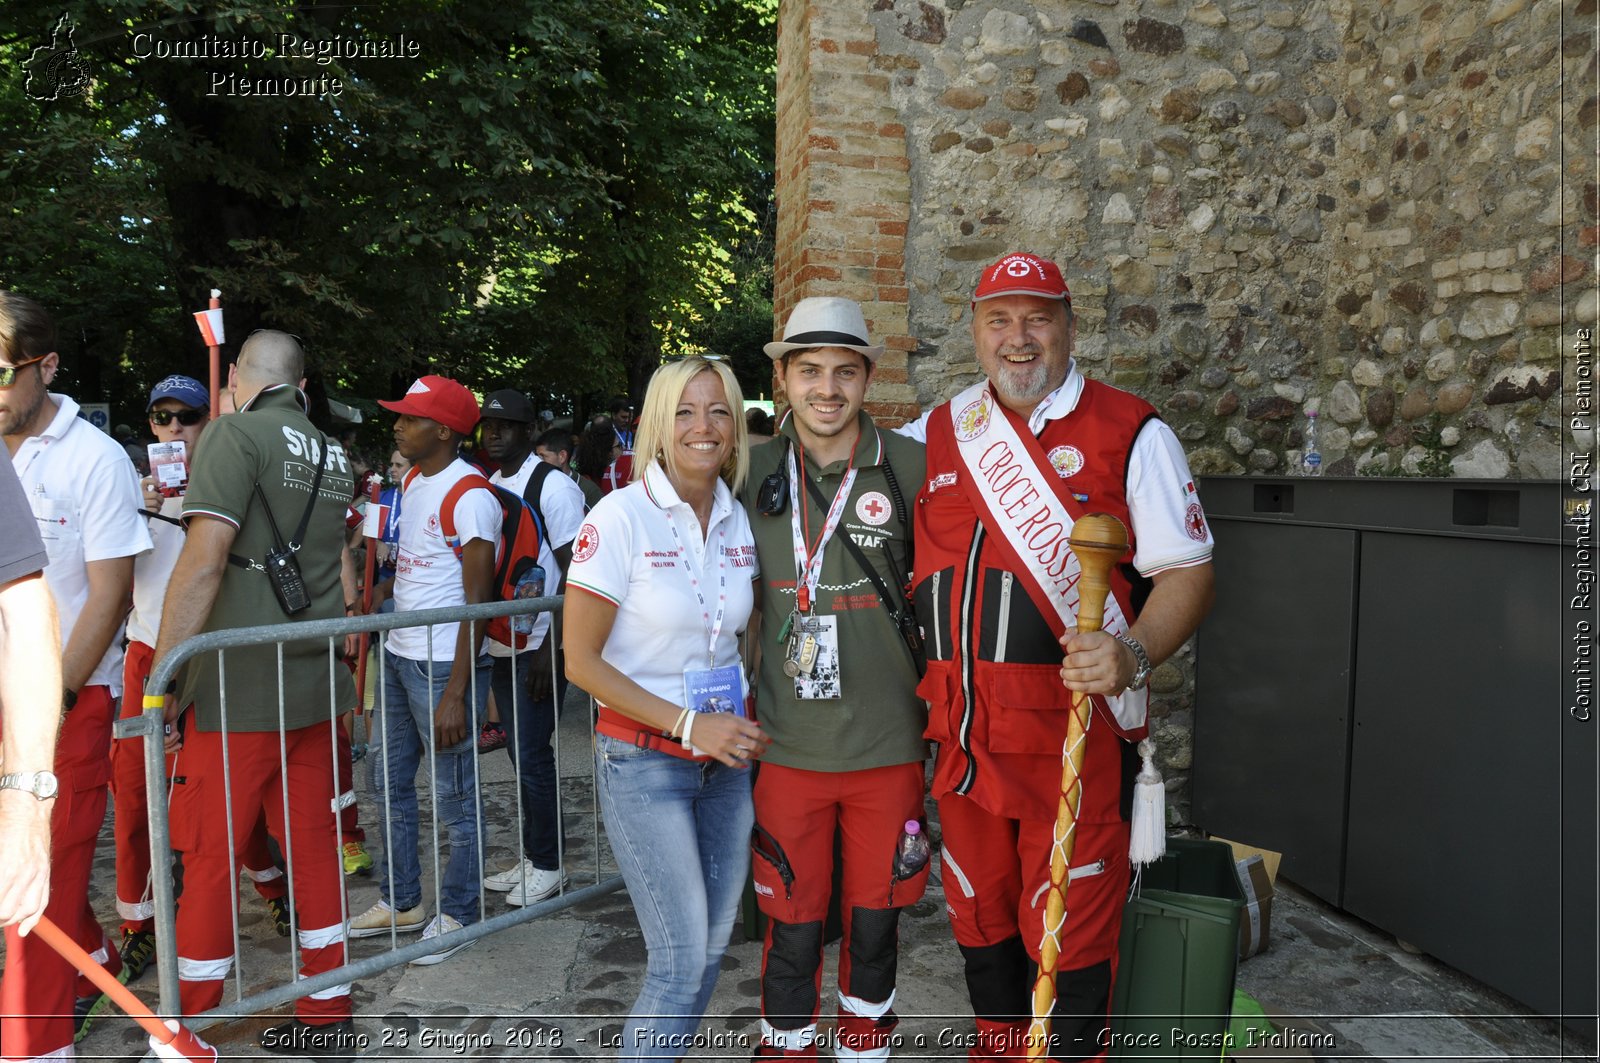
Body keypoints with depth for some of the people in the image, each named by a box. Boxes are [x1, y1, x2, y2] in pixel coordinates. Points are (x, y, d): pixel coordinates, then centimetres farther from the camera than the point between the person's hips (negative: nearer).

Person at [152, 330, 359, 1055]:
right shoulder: (335, 458, 12)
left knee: (212, 858, 6)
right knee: (313, 845, 13)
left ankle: (190, 1024, 19)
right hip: (315, 683, 6)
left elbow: (204, 560, -16)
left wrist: (162, 674, -13)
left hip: (238, 686, -6)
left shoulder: (237, 434, -9)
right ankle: (327, 1013, 23)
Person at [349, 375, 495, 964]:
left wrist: (456, 693, -22)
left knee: (454, 796, 3)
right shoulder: (412, 480, 11)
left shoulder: (469, 495, -17)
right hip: (398, 654, 9)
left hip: (445, 664, -9)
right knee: (390, 782, 18)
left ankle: (456, 914, 21)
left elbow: (478, 601, -20)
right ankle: (400, 901, 35)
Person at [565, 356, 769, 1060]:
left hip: (726, 760, 6)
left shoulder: (741, 521, 3)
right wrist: (689, 723, -18)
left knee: (712, 943, 13)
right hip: (644, 762, -5)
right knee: (683, 954, -3)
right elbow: (581, 660, -13)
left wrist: (748, 722, 1)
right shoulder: (622, 516, -14)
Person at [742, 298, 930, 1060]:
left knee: (875, 921, 17)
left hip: (889, 744, 0)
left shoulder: (909, 467, -6)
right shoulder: (754, 473, 0)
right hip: (787, 746, 1)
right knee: (792, 928, 11)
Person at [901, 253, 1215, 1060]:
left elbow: (1187, 572, -7)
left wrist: (1134, 652, -24)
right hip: (963, 734, 5)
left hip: (1077, 729, -4)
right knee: (979, 921, 20)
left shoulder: (1130, 433, -4)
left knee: (1070, 936, 5)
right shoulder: (935, 434, 8)